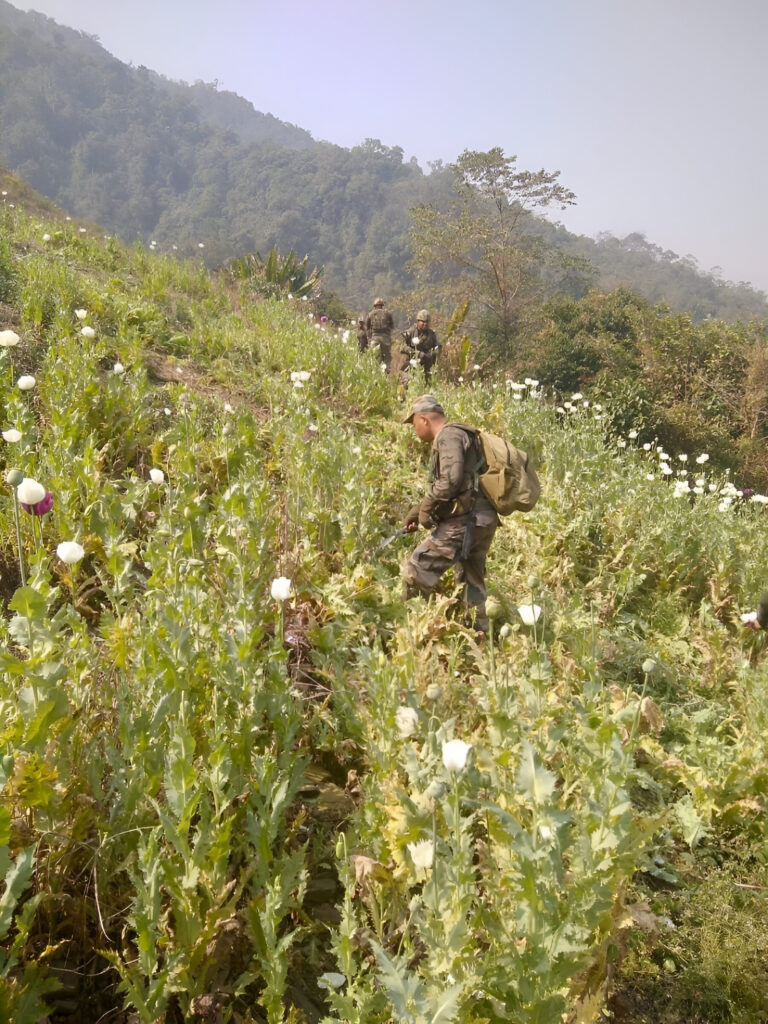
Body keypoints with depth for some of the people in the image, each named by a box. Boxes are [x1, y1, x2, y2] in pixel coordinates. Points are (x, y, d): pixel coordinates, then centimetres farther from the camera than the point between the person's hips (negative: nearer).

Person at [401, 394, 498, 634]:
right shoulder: (458, 436, 22)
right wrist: (418, 511, 19)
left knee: (415, 571, -8)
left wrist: (425, 508, -10)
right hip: (481, 521, 11)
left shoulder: (449, 436, -9)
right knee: (472, 580, 20)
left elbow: (450, 481, -23)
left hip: (464, 522, -11)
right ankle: (480, 634, 28)